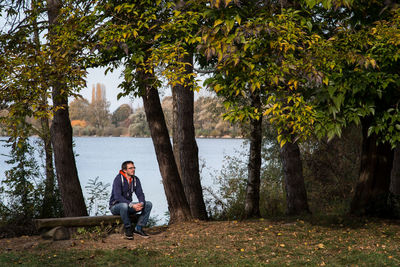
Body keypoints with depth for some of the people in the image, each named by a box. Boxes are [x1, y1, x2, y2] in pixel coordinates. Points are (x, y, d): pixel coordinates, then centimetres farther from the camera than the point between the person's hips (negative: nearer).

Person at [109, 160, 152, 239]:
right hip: (115, 206, -6)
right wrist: (132, 205, -35)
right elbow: (118, 197, -27)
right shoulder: (118, 179, -18)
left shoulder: (135, 179, 2)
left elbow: (140, 194, -2)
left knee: (148, 204, -9)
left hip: (129, 205, 6)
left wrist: (141, 203, -25)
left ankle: (138, 228, -9)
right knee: (124, 205, -40)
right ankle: (128, 228, -19)